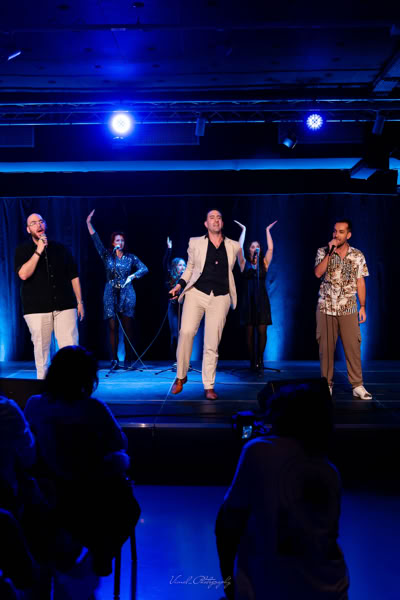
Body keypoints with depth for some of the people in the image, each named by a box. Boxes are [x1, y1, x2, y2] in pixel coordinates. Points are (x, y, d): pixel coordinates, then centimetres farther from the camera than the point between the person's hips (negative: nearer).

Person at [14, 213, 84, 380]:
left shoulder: (61, 249, 13)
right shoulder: (23, 250, 6)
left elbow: (74, 276, 15)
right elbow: (23, 274, -12)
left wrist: (79, 302, 11)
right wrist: (38, 251, -13)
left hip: (65, 306, 2)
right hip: (37, 309, -1)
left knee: (70, 346, -6)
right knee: (41, 347, 2)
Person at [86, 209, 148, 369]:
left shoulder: (130, 257, 6)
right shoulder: (107, 255, 7)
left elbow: (144, 269, 0)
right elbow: (96, 240, 0)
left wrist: (132, 276, -16)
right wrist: (89, 223, -7)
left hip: (126, 294, 0)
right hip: (110, 294, 1)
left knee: (127, 327, -1)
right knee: (112, 327, -2)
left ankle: (128, 359, 4)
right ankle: (114, 359, 0)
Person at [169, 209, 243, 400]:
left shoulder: (234, 246, 10)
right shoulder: (195, 243, 8)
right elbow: (190, 268, 15)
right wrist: (180, 284, 2)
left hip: (220, 298, 1)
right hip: (196, 293, -1)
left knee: (212, 343, 0)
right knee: (186, 332, -19)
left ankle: (209, 386, 9)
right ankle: (181, 376, -1)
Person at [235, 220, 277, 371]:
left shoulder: (264, 263, 11)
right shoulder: (244, 264, 8)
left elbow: (270, 248, 2)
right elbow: (239, 248, -1)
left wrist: (267, 231, 6)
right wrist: (243, 231, 3)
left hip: (262, 300, 1)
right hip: (248, 299, -1)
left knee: (262, 331, -6)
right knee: (250, 332, -2)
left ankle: (259, 360, 2)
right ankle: (252, 361, 3)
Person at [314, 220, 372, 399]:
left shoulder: (358, 255, 4)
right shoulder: (323, 252, 2)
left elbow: (360, 283, 7)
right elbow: (318, 273, -14)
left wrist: (363, 307, 3)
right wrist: (330, 252, -16)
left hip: (348, 309, 0)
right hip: (326, 308, 0)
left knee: (353, 347, -3)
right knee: (326, 347, 3)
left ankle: (357, 385, 4)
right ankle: (327, 384, 13)